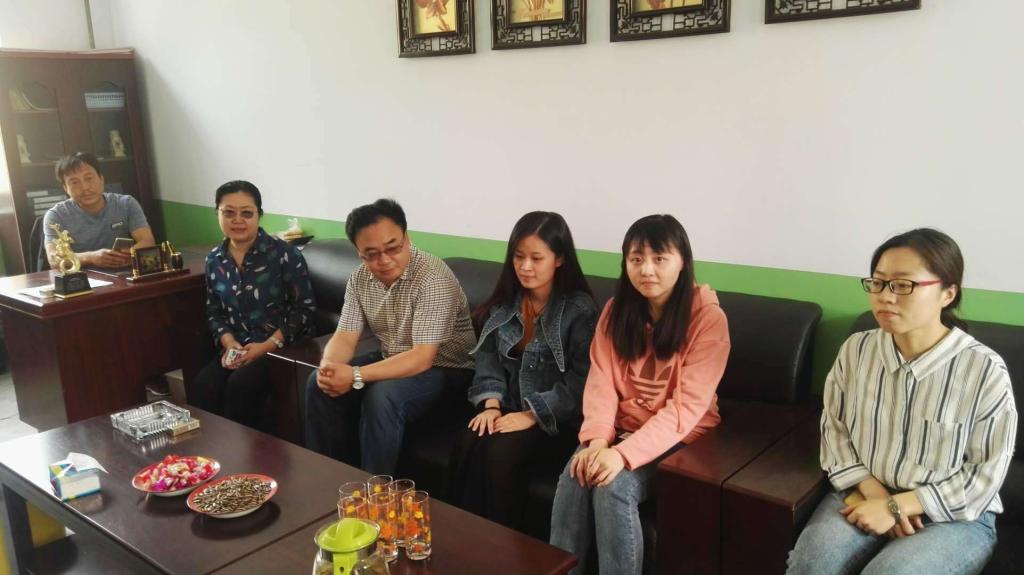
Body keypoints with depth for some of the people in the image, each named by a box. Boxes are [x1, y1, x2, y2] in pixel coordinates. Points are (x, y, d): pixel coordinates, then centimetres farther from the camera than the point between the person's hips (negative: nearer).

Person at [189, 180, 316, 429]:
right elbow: (214, 312, 15)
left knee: (240, 385, -29)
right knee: (201, 388, -22)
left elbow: (305, 308, -10)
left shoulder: (284, 253, -9)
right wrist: (229, 343, -6)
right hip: (240, 349, 5)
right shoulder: (214, 260, 8)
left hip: (285, 347, -4)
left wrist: (268, 345, -17)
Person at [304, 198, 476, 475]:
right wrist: (328, 367, -28)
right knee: (320, 384, -9)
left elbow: (422, 358, -30)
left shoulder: (433, 278, -26)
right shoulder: (360, 278, -4)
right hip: (393, 360, 7)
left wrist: (356, 376, -37)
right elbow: (344, 337, -4)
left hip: (446, 369, -7)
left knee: (382, 397, -32)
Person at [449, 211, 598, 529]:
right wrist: (492, 404, -10)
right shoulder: (505, 302, 8)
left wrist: (532, 415, -21)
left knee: (501, 452, -29)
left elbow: (581, 380, -15)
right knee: (469, 446, -24)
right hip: (509, 408, 5)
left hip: (557, 419, -5)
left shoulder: (580, 309, -11)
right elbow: (488, 357, 7)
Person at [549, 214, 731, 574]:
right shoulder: (617, 309, 2)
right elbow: (601, 381, -5)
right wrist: (597, 440, -22)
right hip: (622, 429, 4)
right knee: (575, 476, -22)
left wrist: (624, 454, -29)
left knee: (613, 487, -27)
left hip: (680, 437, -4)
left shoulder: (708, 317, -14)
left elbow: (687, 406, -21)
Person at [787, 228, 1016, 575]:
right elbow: (835, 428, 4)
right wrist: (873, 492, -11)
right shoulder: (856, 350, -2)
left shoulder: (985, 370, -13)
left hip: (954, 515, -2)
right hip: (864, 495, 3)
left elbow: (984, 474, -9)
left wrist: (897, 506, -16)